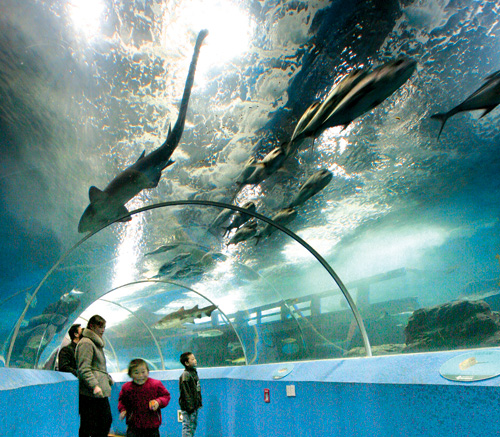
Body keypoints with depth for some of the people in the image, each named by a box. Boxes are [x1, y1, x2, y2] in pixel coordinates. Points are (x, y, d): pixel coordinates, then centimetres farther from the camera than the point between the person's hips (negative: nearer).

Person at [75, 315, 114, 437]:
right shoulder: (86, 343, -11)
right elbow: (84, 369, -19)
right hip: (90, 394, -10)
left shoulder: (97, 343, 21)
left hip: (101, 392, 10)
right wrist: (94, 385, -26)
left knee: (107, 420, 12)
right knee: (87, 426, -4)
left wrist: (109, 380, 25)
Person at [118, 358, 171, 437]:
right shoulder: (127, 387, -2)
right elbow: (122, 400, 14)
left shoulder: (156, 384, -6)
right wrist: (123, 410, -3)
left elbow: (166, 396, 1)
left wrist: (159, 402, -17)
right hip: (133, 424, 0)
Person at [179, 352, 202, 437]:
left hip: (195, 406, 9)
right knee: (188, 426, -3)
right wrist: (190, 407, -20)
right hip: (188, 408, -9)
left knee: (194, 425, 18)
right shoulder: (185, 375, -19)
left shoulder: (194, 372, 11)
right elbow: (186, 393, -20)